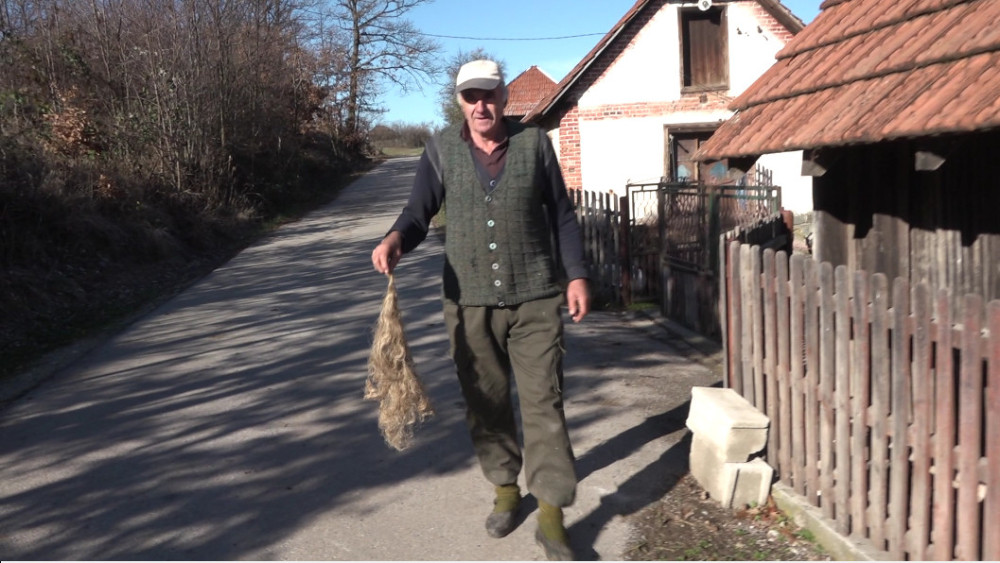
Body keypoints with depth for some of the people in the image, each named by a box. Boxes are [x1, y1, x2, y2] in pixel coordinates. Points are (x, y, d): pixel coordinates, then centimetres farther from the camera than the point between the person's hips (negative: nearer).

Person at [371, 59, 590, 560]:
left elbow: (562, 215, 6)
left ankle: (551, 513, 5)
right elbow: (420, 211, -1)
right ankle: (505, 489, 31)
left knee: (543, 402, -2)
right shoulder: (441, 149, 3)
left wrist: (576, 275, -1)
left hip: (534, 297, -1)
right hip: (469, 300, 2)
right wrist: (396, 239, -23)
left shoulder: (535, 143, 2)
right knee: (485, 403, 11)